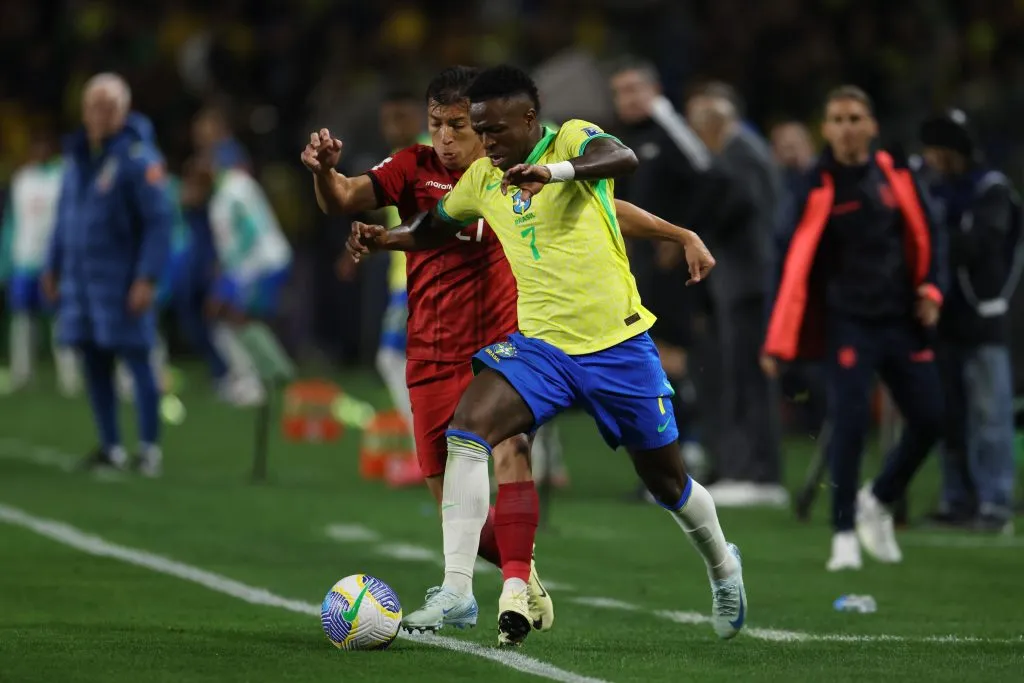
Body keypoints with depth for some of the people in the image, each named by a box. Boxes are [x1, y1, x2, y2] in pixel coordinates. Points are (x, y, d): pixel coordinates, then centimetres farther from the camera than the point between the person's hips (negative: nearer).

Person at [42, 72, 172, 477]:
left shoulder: (139, 158, -11)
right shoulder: (77, 155, 11)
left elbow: (159, 221, -14)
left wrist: (147, 279, -19)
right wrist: (53, 267, 19)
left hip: (121, 278, -7)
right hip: (80, 276, 7)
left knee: (136, 360, -4)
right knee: (94, 364, 8)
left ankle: (150, 448, 2)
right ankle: (111, 447, 16)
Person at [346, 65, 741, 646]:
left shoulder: (573, 139, -10)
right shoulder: (482, 178, 6)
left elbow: (623, 158, -33)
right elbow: (433, 230, 23)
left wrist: (553, 171, -51)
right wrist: (386, 238, 0)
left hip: (617, 341, -4)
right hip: (538, 344, 4)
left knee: (667, 480, 11)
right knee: (467, 429, -23)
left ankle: (722, 564, 42)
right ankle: (456, 588, -24)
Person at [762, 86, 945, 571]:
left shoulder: (894, 174, 4)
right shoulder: (818, 187, -9)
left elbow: (922, 235, 16)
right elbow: (795, 263, -14)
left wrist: (929, 287, -1)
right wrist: (778, 343, -19)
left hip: (901, 316, 5)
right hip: (847, 321, -5)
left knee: (928, 419, 2)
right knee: (849, 421, -14)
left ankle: (878, 501, 27)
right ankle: (844, 534, -1)